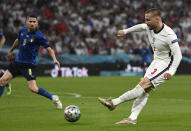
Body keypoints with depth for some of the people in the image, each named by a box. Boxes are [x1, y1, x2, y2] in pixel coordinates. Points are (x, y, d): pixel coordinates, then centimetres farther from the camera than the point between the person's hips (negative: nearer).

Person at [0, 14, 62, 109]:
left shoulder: (39, 36, -15)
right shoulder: (22, 30, 2)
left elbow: (49, 49, -11)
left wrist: (54, 59, -28)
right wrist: (11, 51, 36)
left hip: (29, 65, -6)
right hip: (17, 62, 6)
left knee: (33, 89, -16)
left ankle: (53, 98, 3)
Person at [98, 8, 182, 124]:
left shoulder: (169, 35, -24)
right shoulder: (150, 27, -1)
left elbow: (178, 55, -23)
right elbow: (140, 27, 24)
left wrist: (171, 71, -34)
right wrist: (125, 31, 34)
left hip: (165, 64, -8)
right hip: (156, 62, 8)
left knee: (143, 84, -19)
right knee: (144, 91, -2)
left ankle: (114, 102, -20)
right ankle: (133, 118, -6)